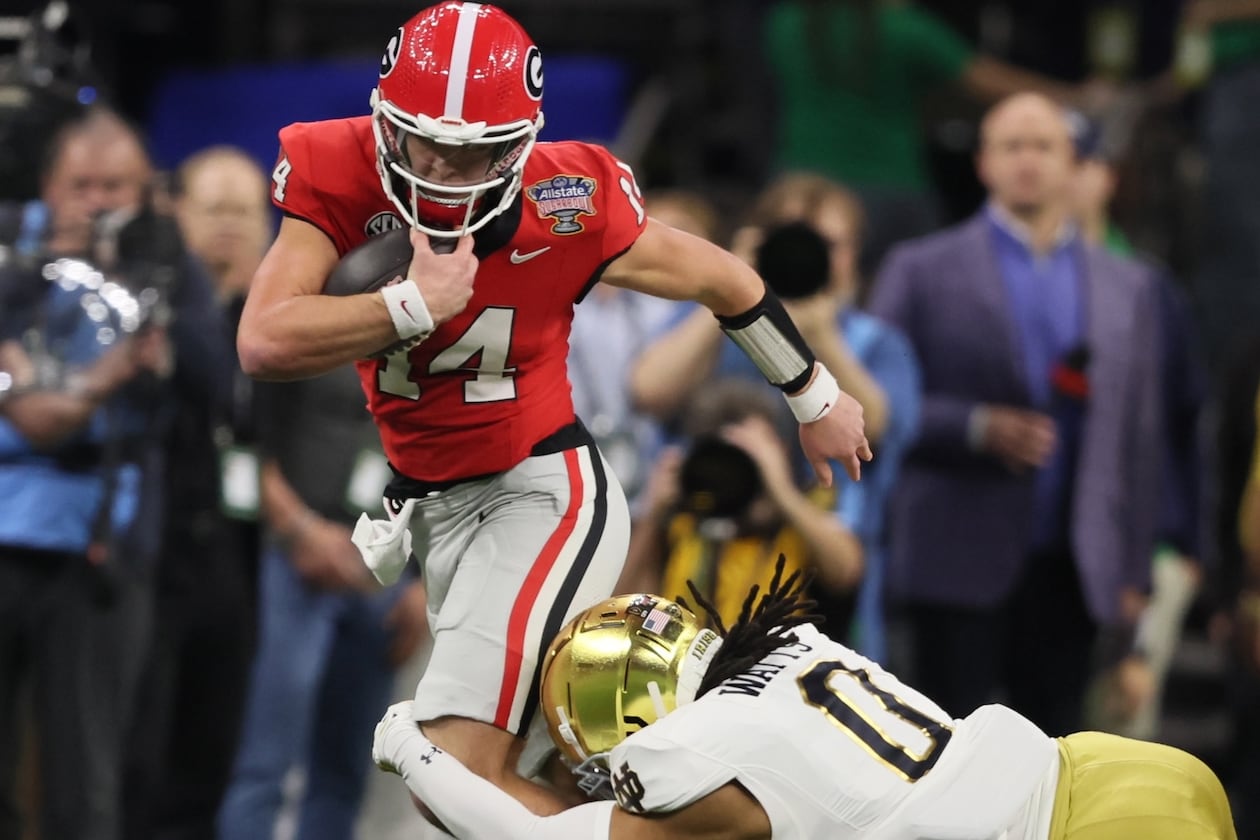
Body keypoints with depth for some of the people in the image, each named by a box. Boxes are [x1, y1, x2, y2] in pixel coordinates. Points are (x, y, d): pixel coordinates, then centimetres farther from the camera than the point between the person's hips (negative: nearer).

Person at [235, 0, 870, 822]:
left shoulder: (565, 206, -18)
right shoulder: (338, 179, -13)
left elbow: (728, 282, -1)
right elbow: (263, 344, -24)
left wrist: (818, 400, 13)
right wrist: (417, 304, -27)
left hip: (541, 491, -5)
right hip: (432, 505, 5)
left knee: (461, 770, -20)